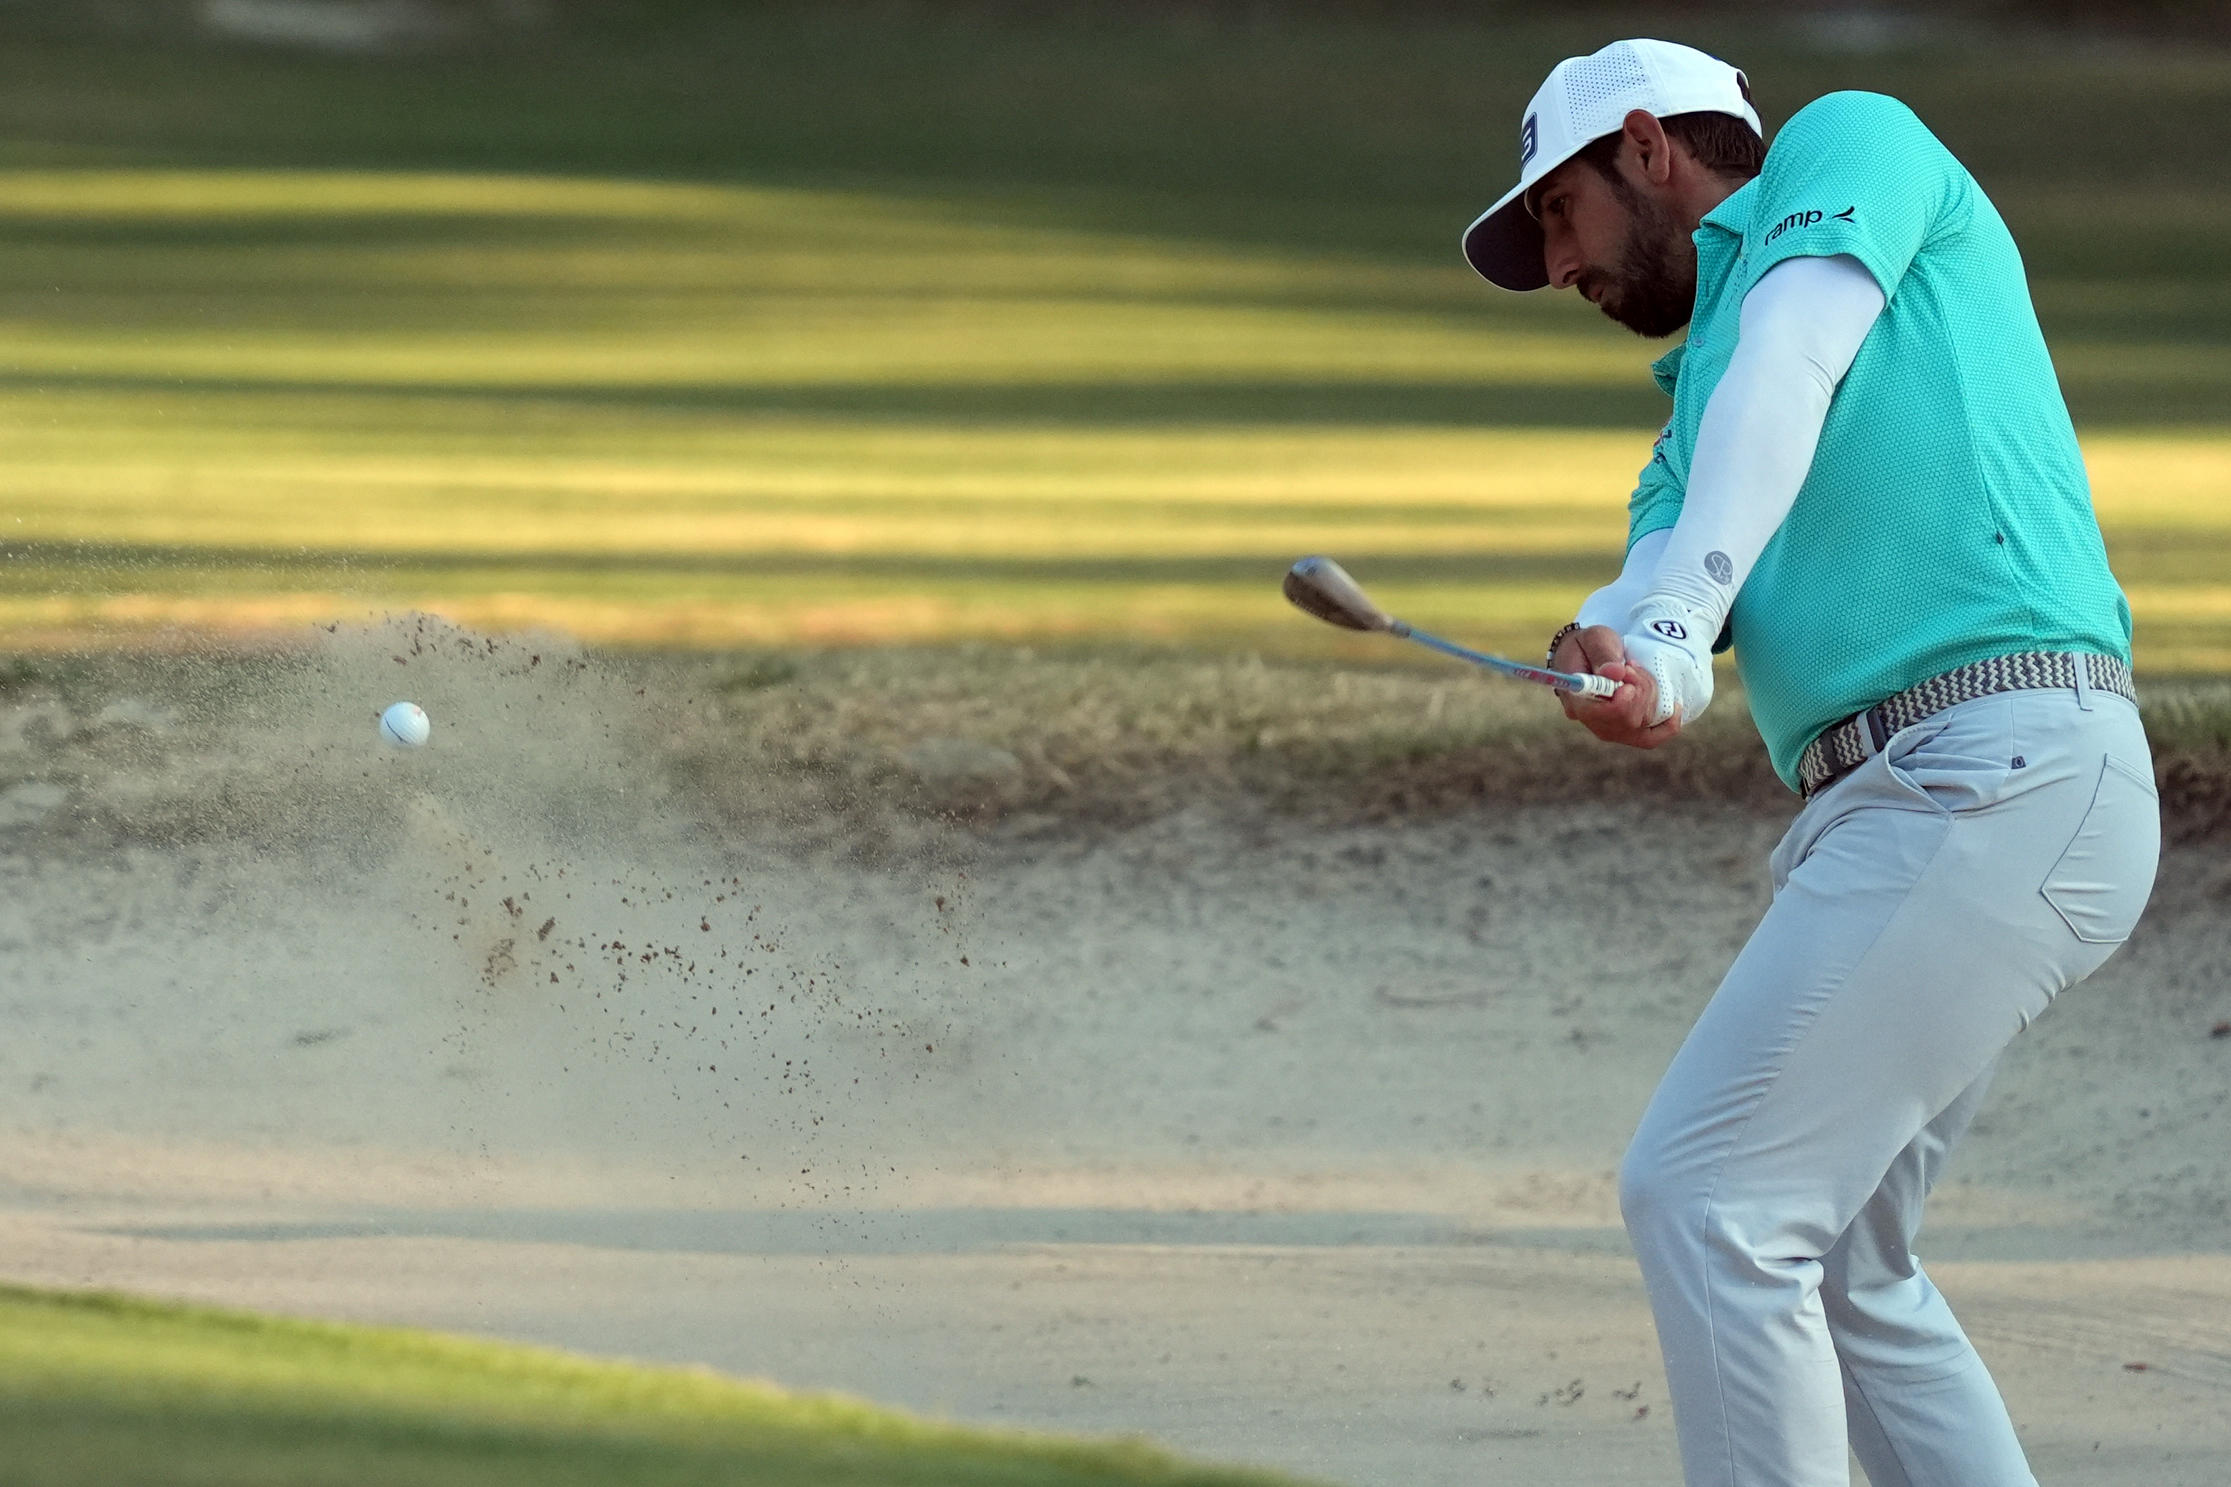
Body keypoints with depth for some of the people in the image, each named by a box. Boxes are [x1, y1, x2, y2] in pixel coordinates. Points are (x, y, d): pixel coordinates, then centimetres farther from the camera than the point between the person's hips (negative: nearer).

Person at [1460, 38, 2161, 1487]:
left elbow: (1788, 363, -13)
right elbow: (1672, 569, 8)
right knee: (1836, 1267, 17)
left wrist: (1674, 618, -27)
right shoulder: (1697, 398, 29)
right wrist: (1618, 658, -18)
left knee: (1705, 1198, -15)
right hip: (1889, 803, 10)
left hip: (2002, 774, -10)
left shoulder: (1856, 144, 7)